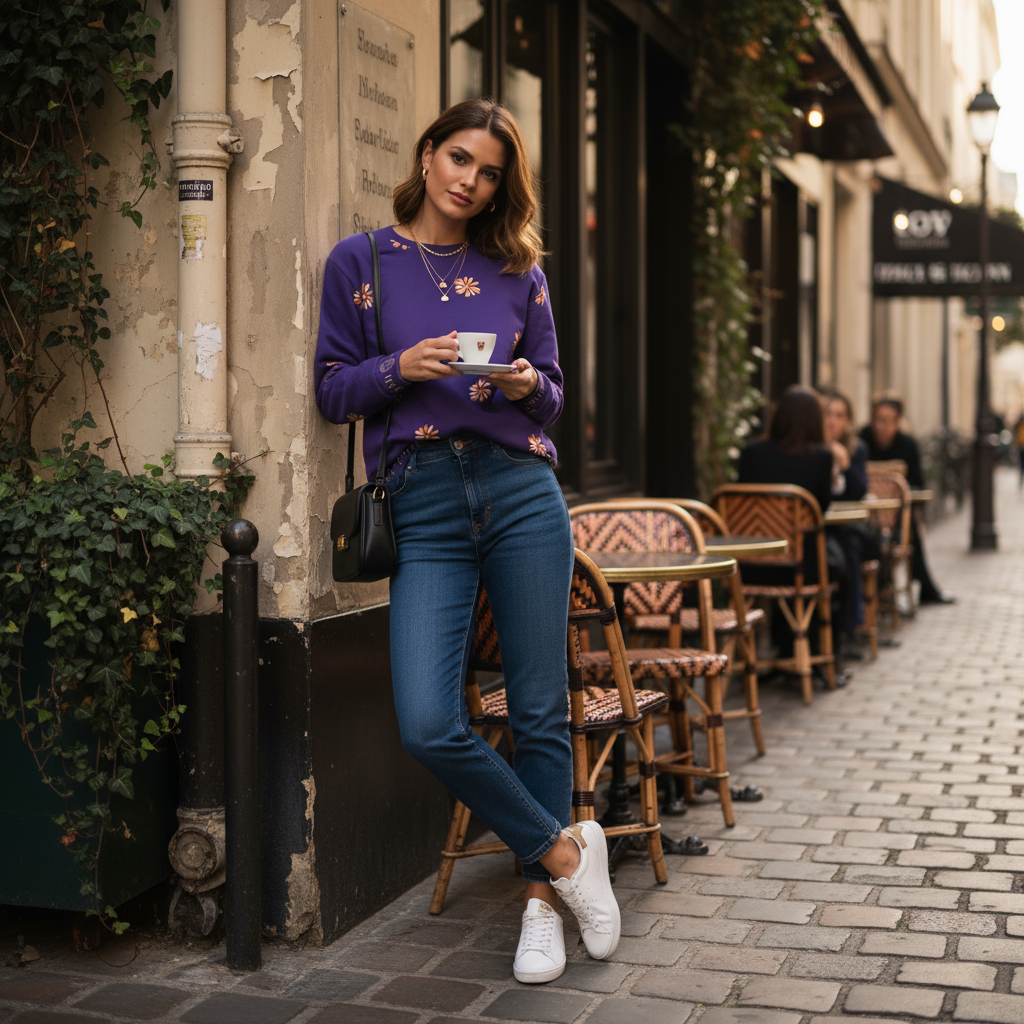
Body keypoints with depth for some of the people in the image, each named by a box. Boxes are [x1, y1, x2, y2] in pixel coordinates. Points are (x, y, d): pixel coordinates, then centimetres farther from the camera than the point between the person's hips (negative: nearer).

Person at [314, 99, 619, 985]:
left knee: (540, 713, 2)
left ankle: (540, 898, 19)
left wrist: (527, 385, -6)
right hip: (425, 509, -1)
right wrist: (401, 368, -12)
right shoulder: (360, 262, 9)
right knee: (429, 725, -13)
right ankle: (565, 851, 9)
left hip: (521, 491, 1)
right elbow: (333, 390, 6)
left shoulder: (517, 271, 13)